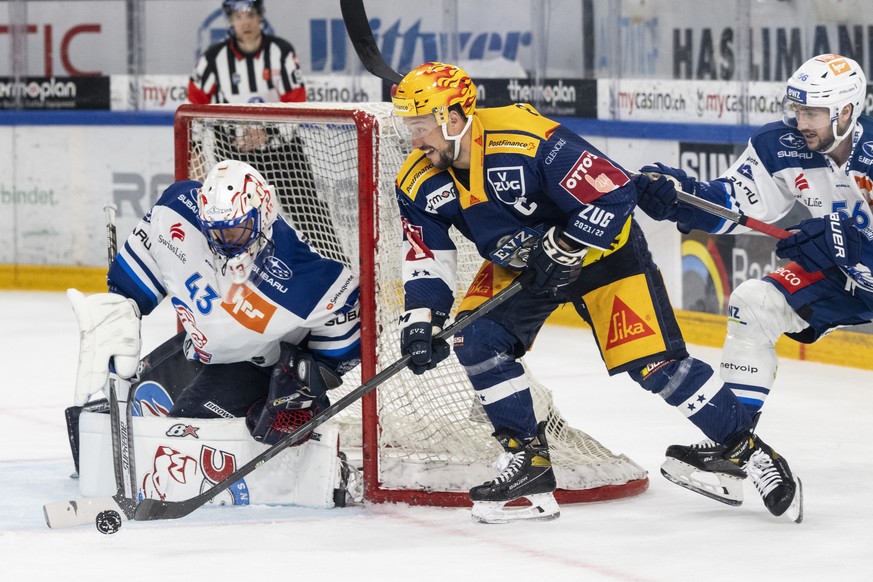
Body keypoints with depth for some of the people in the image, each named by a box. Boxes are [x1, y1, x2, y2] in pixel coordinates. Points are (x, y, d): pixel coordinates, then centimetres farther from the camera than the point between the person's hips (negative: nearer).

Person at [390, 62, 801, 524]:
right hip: (518, 260, 7)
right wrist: (420, 320, -16)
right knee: (475, 339, -13)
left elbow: (614, 192, -31)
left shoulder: (525, 142, -34)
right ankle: (527, 456, -1)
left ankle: (745, 447, 1)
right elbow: (426, 260, -3)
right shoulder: (419, 182, -12)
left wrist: (562, 252, -30)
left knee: (652, 362, -12)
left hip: (599, 244, -6)